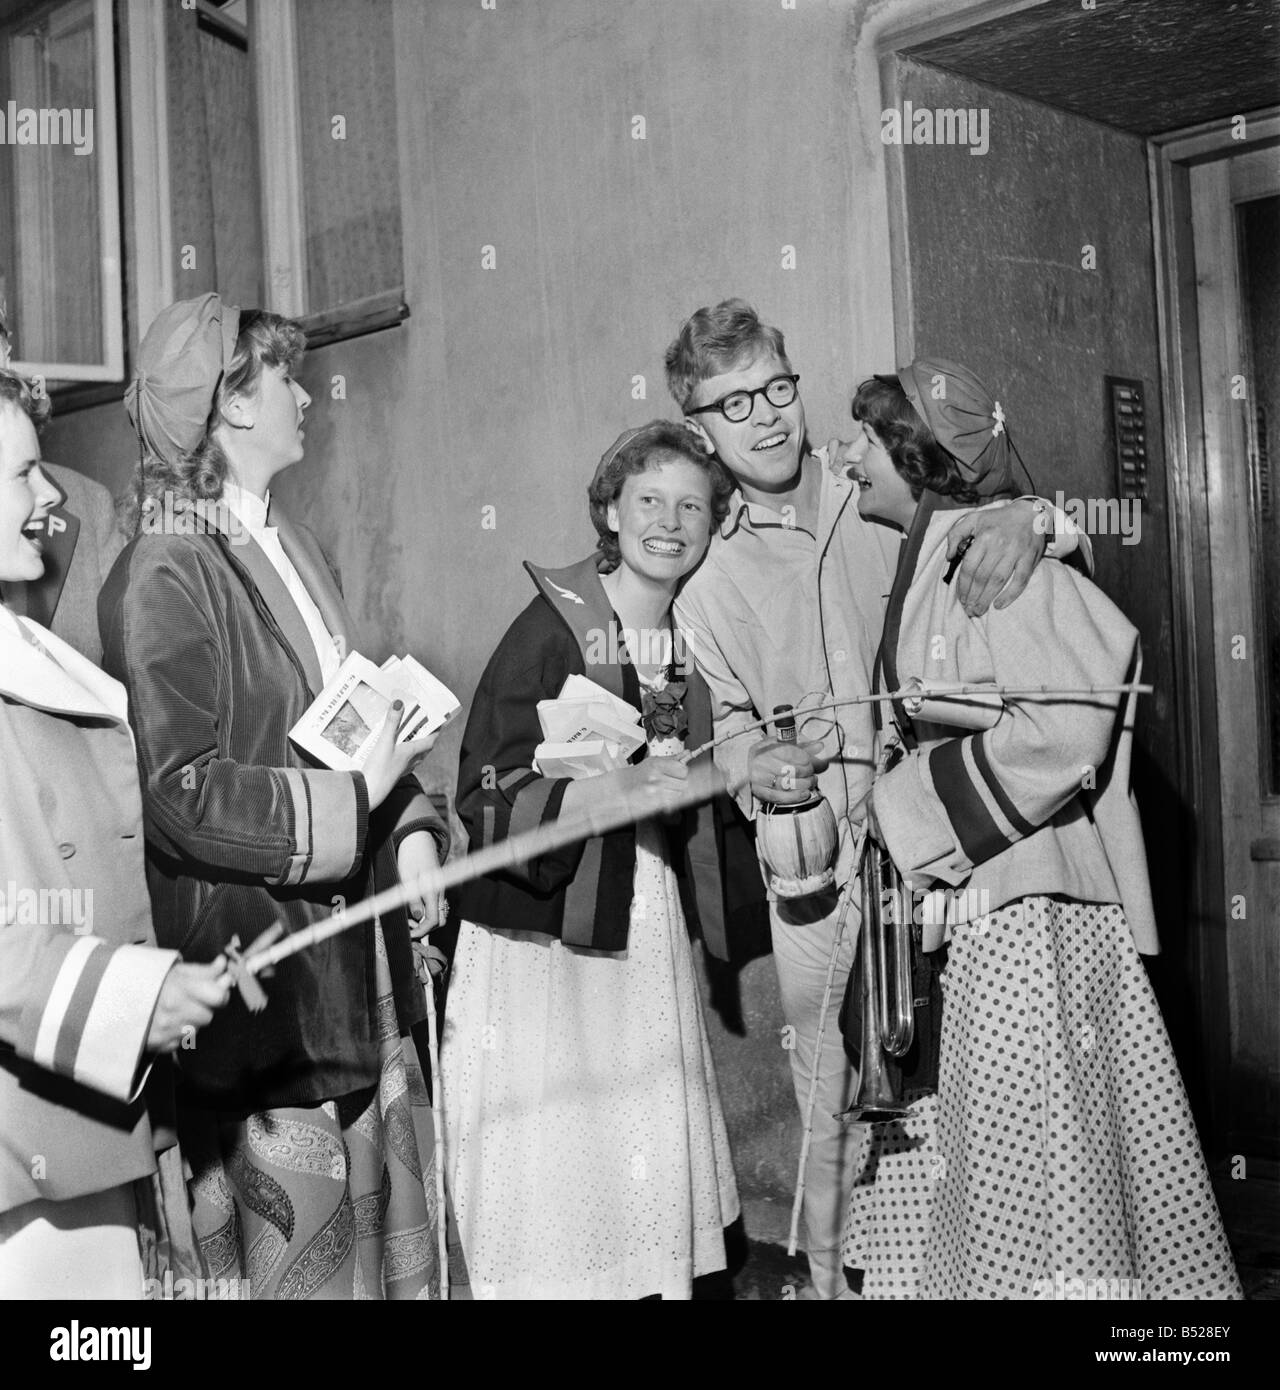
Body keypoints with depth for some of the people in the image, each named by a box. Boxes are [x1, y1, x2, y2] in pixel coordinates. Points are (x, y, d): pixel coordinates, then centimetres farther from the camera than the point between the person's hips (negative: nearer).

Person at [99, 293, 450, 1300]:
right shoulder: (166, 576, -14)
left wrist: (411, 828, 4)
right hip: (265, 976, -8)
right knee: (298, 1254, 4)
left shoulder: (295, 548, 13)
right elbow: (178, 793, -19)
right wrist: (356, 796, -16)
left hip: (363, 956, 8)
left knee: (395, 1237, 15)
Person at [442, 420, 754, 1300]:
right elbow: (487, 799, -15)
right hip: (544, 942, -6)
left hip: (652, 940, 6)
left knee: (654, 1170, 7)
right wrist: (614, 790, -27)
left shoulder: (695, 644, 10)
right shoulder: (552, 631, -10)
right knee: (553, 1184, -3)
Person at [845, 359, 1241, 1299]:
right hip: (969, 891, 9)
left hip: (1030, 902, -9)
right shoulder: (927, 564, 14)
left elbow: (1064, 728, -22)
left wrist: (912, 801, -14)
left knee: (1036, 1145, -2)